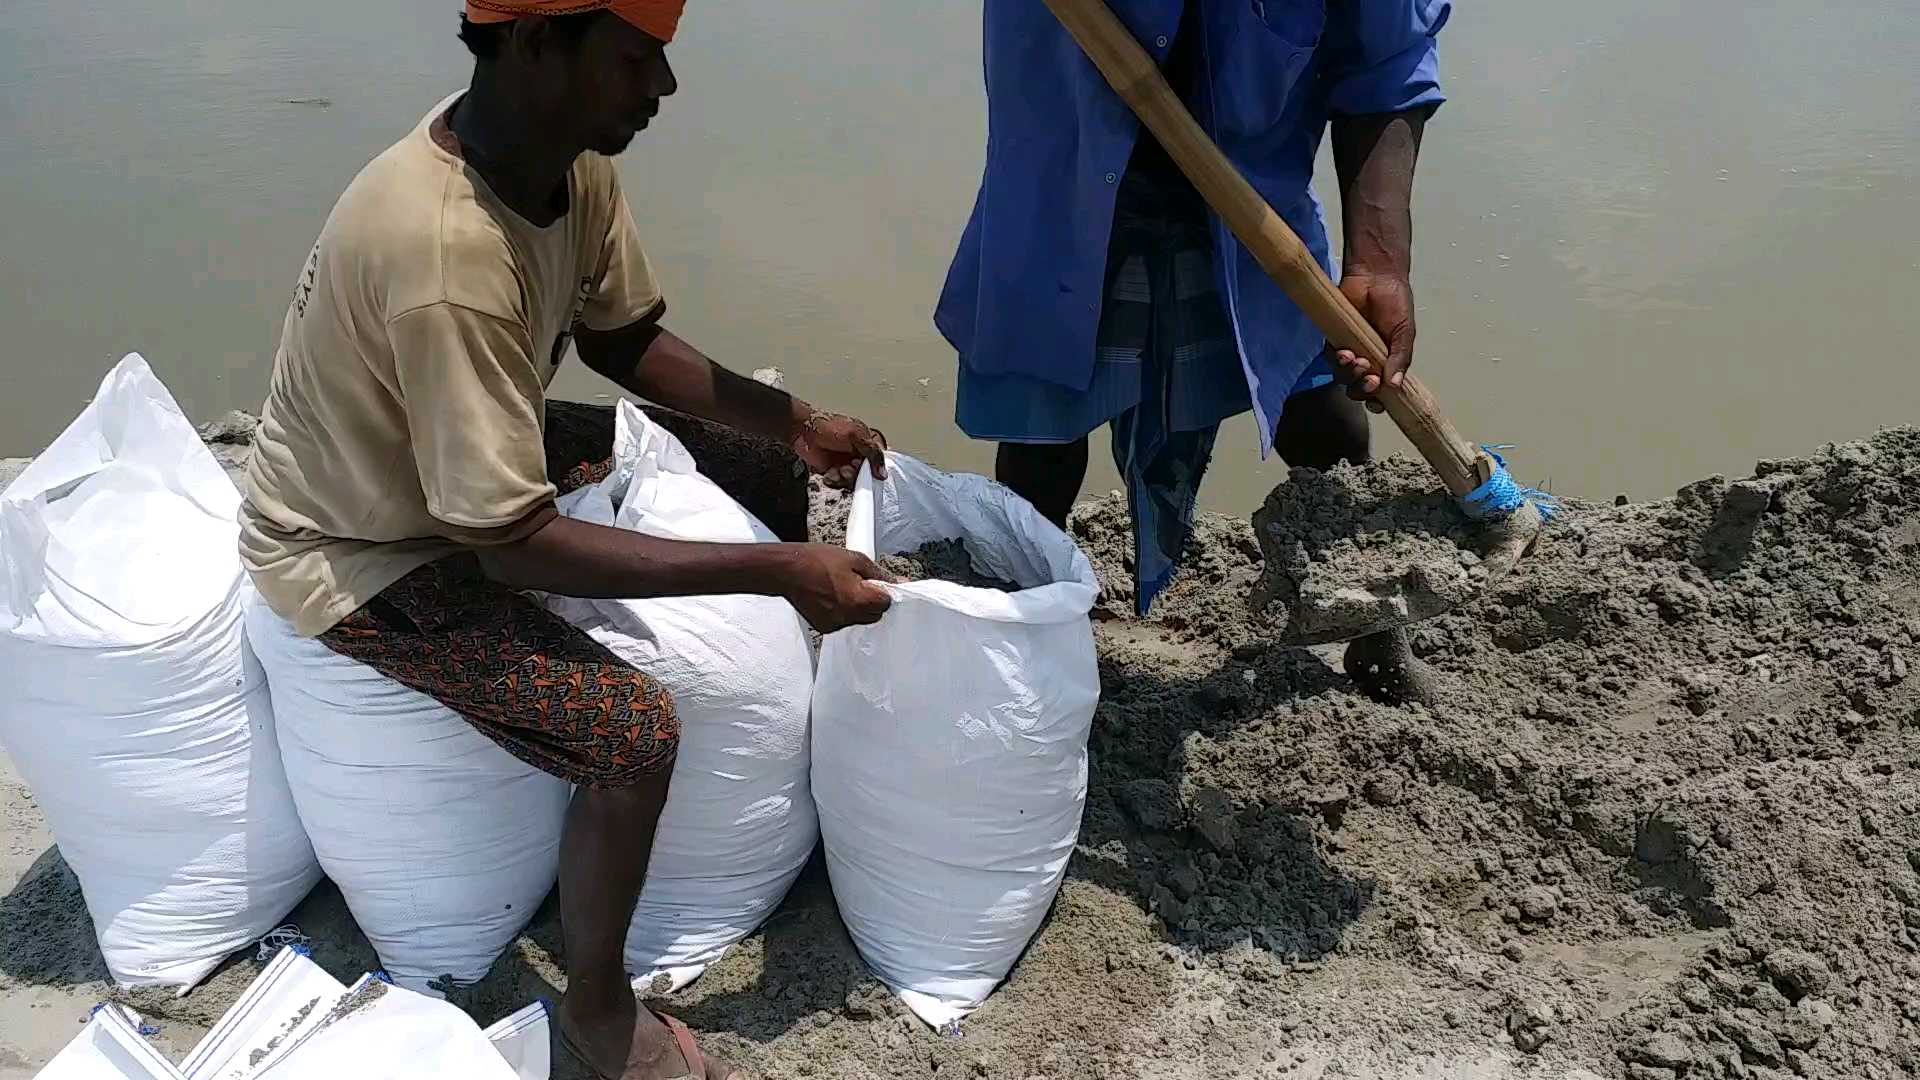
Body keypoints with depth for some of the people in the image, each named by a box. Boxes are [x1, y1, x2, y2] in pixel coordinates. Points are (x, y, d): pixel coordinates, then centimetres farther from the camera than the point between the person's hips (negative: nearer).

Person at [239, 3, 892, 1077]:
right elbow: (513, 541, -32)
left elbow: (622, 338, 5)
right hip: (357, 553, -9)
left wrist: (790, 421, -9)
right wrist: (779, 569, -30)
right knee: (637, 733, -21)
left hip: (450, 467, 9)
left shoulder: (575, 168, -12)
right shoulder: (448, 256, -37)